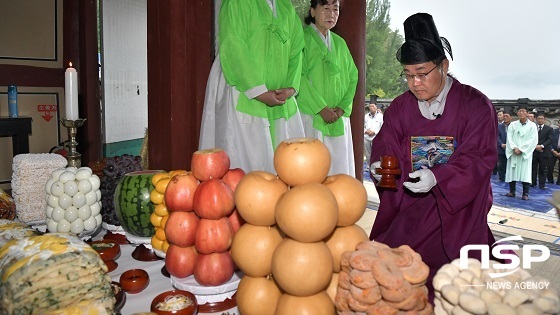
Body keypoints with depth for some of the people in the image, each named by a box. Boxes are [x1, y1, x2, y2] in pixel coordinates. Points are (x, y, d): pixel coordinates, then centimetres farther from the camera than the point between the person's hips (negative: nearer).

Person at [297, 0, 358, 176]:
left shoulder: (340, 43, 18)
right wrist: (321, 108, -15)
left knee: (338, 166, 4)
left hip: (338, 119, 6)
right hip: (310, 115, -5)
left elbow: (352, 76, 14)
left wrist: (343, 107, -2)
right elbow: (299, 76, -10)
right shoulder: (302, 37, -1)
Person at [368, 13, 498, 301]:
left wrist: (436, 177, -31)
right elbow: (385, 148, 2)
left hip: (457, 205, -3)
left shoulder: (475, 105, -7)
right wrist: (379, 167, -23)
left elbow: (477, 160, -14)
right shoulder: (399, 108, 6)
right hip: (408, 200, 4)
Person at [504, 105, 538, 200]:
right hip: (513, 152, 2)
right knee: (512, 171, 3)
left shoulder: (532, 125, 1)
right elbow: (509, 138, 1)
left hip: (525, 153, -2)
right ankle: (512, 191, 12)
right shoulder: (512, 124, 7)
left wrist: (521, 149, -13)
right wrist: (514, 148, -14)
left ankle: (525, 194, 1)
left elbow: (533, 140, -6)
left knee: (525, 172, -4)